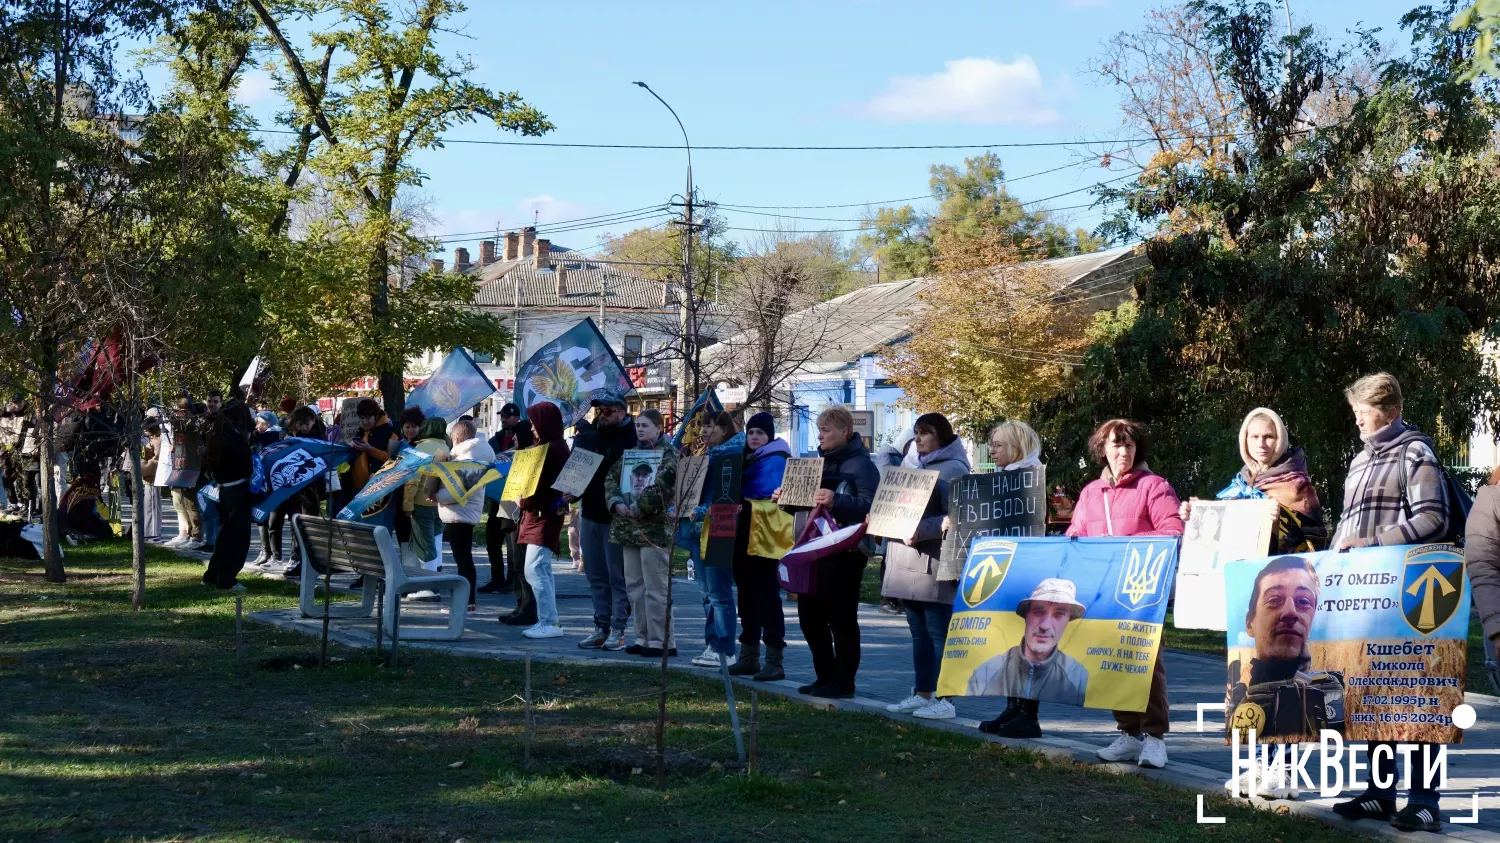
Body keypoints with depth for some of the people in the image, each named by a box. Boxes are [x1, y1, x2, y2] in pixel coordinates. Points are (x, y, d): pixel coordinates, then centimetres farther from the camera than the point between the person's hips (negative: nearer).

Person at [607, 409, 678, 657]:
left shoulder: (667, 455, -5)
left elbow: (661, 488, -19)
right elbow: (611, 479, 11)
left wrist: (637, 508, -18)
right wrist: (617, 503, -7)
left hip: (654, 529, -8)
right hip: (629, 529, 8)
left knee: (655, 588, -7)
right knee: (634, 586, 10)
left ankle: (662, 641, -2)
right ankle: (644, 637, 17)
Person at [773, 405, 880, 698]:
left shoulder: (861, 465, -9)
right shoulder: (820, 461, 17)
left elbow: (868, 507, -22)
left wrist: (836, 502, -34)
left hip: (844, 553, -9)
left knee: (841, 619, -3)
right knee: (809, 614, 10)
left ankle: (843, 682, 5)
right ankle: (825, 676, 21)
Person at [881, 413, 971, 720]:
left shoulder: (953, 469, -8)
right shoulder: (913, 464, 20)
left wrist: (921, 531, -23)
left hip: (934, 566, -9)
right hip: (908, 565, 9)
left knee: (939, 634, -7)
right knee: (919, 634, 13)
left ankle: (944, 700, -5)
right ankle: (922, 694, 19)